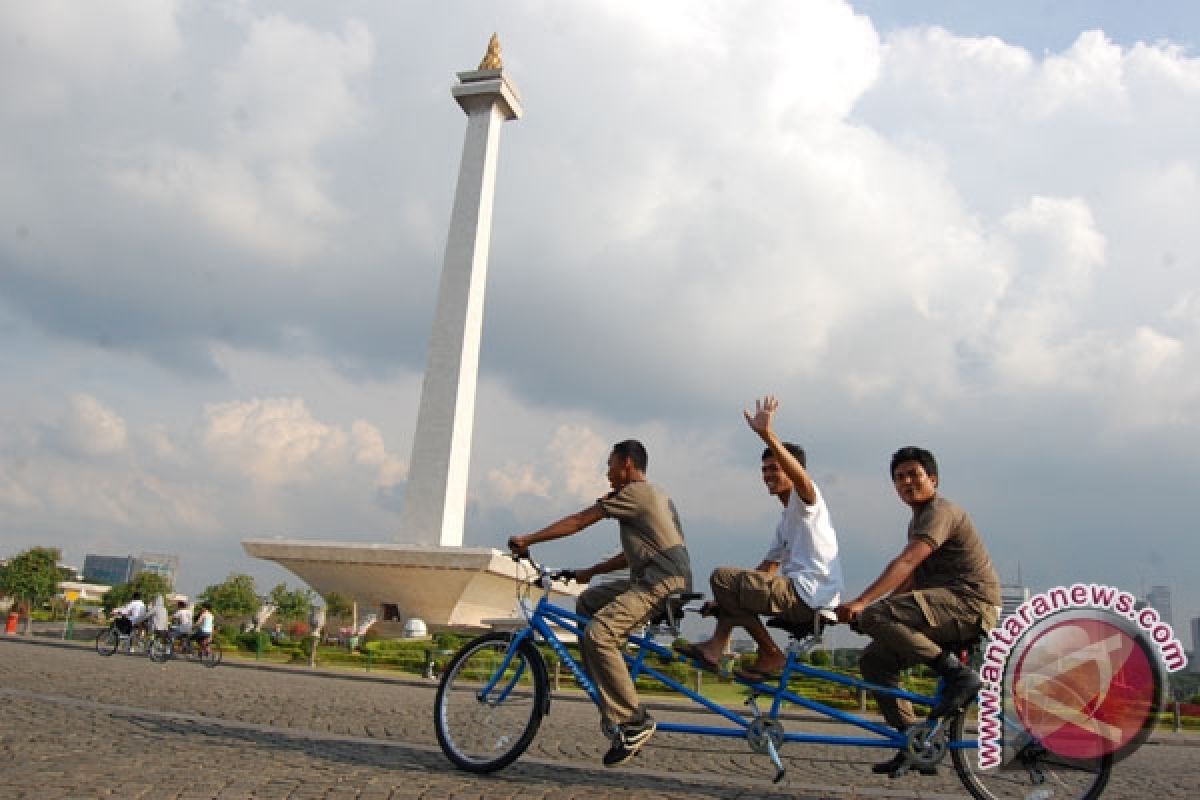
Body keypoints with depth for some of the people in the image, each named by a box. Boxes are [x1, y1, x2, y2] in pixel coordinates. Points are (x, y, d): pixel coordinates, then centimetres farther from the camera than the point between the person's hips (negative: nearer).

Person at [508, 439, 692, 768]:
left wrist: (527, 540, -2)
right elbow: (632, 554, 28)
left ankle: (634, 722, -18)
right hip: (653, 580, 11)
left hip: (662, 583, -11)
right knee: (587, 601, 15)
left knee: (598, 633, -22)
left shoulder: (635, 492, -6)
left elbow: (578, 521, -8)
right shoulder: (652, 495, 26)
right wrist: (589, 572, 25)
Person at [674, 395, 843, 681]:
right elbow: (767, 568, 25)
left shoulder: (806, 500, -3)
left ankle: (771, 654, -7)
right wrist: (725, 598, 19)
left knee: (721, 577, -12)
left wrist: (767, 435, -40)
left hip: (808, 595, -10)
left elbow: (802, 479, -29)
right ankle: (717, 645, 5)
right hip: (798, 595, 10)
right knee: (736, 581, 21)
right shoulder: (786, 522, 24)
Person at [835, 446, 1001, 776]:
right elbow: (910, 579, 22)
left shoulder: (941, 512, -10)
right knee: (874, 660, 1)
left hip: (971, 604, -10)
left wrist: (861, 603, -34)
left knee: (874, 616, -27)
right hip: (948, 609, 10)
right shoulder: (917, 521, 22)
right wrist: (864, 608, 10)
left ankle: (957, 673, -20)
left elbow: (906, 562, -26)